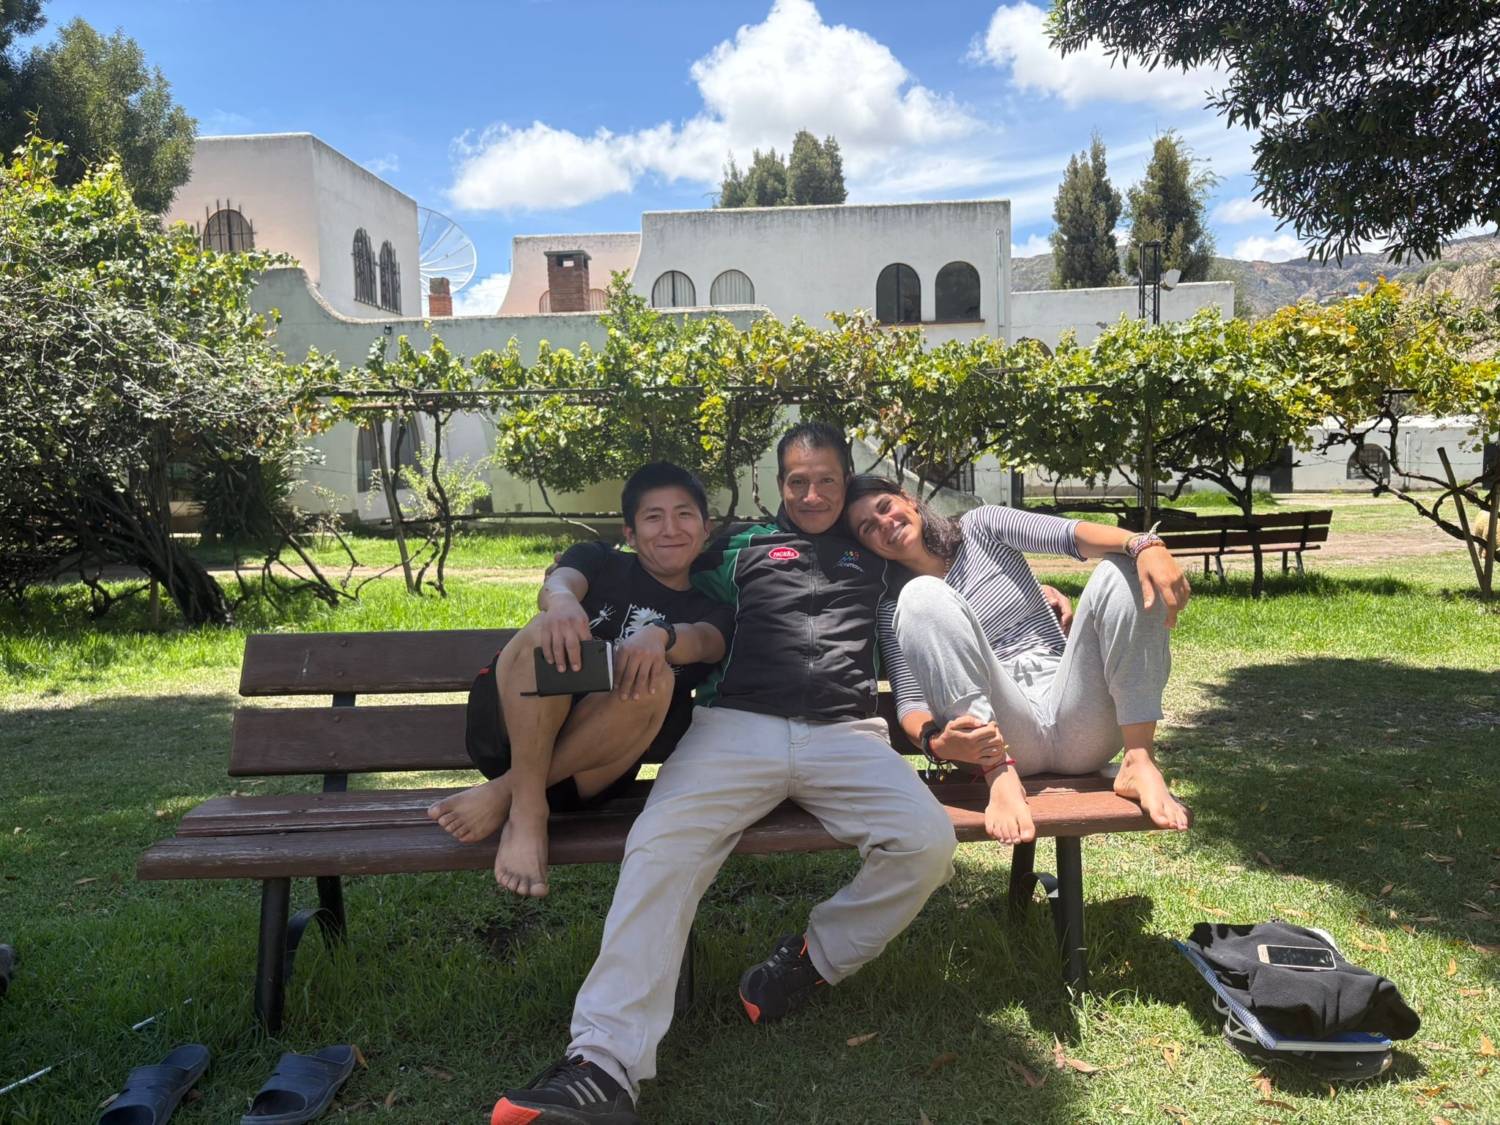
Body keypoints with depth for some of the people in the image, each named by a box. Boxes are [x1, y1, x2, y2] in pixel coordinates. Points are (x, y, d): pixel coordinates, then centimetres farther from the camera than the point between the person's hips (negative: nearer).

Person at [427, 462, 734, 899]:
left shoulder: (710, 612, 17)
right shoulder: (600, 562, 15)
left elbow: (703, 642, -8)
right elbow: (556, 583, -9)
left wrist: (659, 635, -34)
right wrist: (562, 601, -36)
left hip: (590, 769, 1)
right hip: (508, 732, 0)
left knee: (657, 678, -29)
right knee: (554, 632, -28)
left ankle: (502, 792, -22)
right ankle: (526, 808, -28)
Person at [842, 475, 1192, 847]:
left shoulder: (980, 528, 12)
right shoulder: (892, 608, 10)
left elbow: (1071, 535, -5)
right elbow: (909, 701, -2)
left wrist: (1143, 544, -25)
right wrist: (937, 743, -26)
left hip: (1079, 729, 2)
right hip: (1000, 743, -2)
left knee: (1124, 567, -14)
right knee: (922, 596, -20)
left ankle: (1139, 762, -23)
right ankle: (1001, 778, -31)